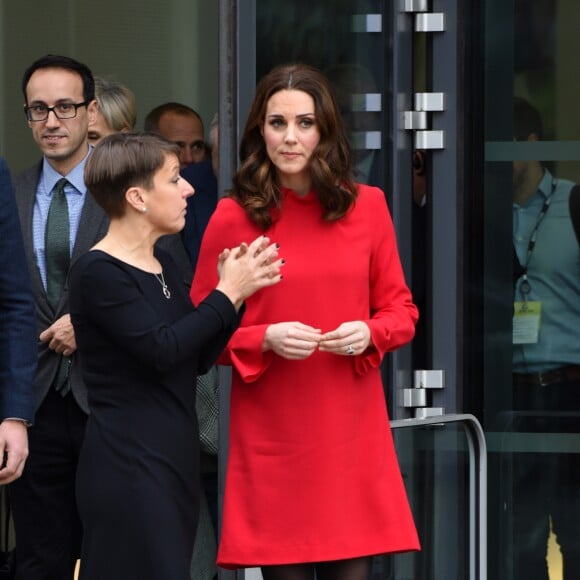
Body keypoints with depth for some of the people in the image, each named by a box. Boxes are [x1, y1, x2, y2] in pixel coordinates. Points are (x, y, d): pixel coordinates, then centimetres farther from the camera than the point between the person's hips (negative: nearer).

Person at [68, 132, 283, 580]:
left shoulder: (163, 264, 14)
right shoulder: (98, 273, -11)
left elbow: (200, 359, 15)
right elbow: (161, 349, -19)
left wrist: (236, 291, 2)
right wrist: (228, 293, -10)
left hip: (176, 455, 8)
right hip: (127, 463, -8)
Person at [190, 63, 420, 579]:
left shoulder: (366, 206, 5)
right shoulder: (232, 217, -2)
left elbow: (401, 311, 11)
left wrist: (368, 333, -10)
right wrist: (266, 339, -14)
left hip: (352, 434, 2)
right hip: (271, 437, -2)